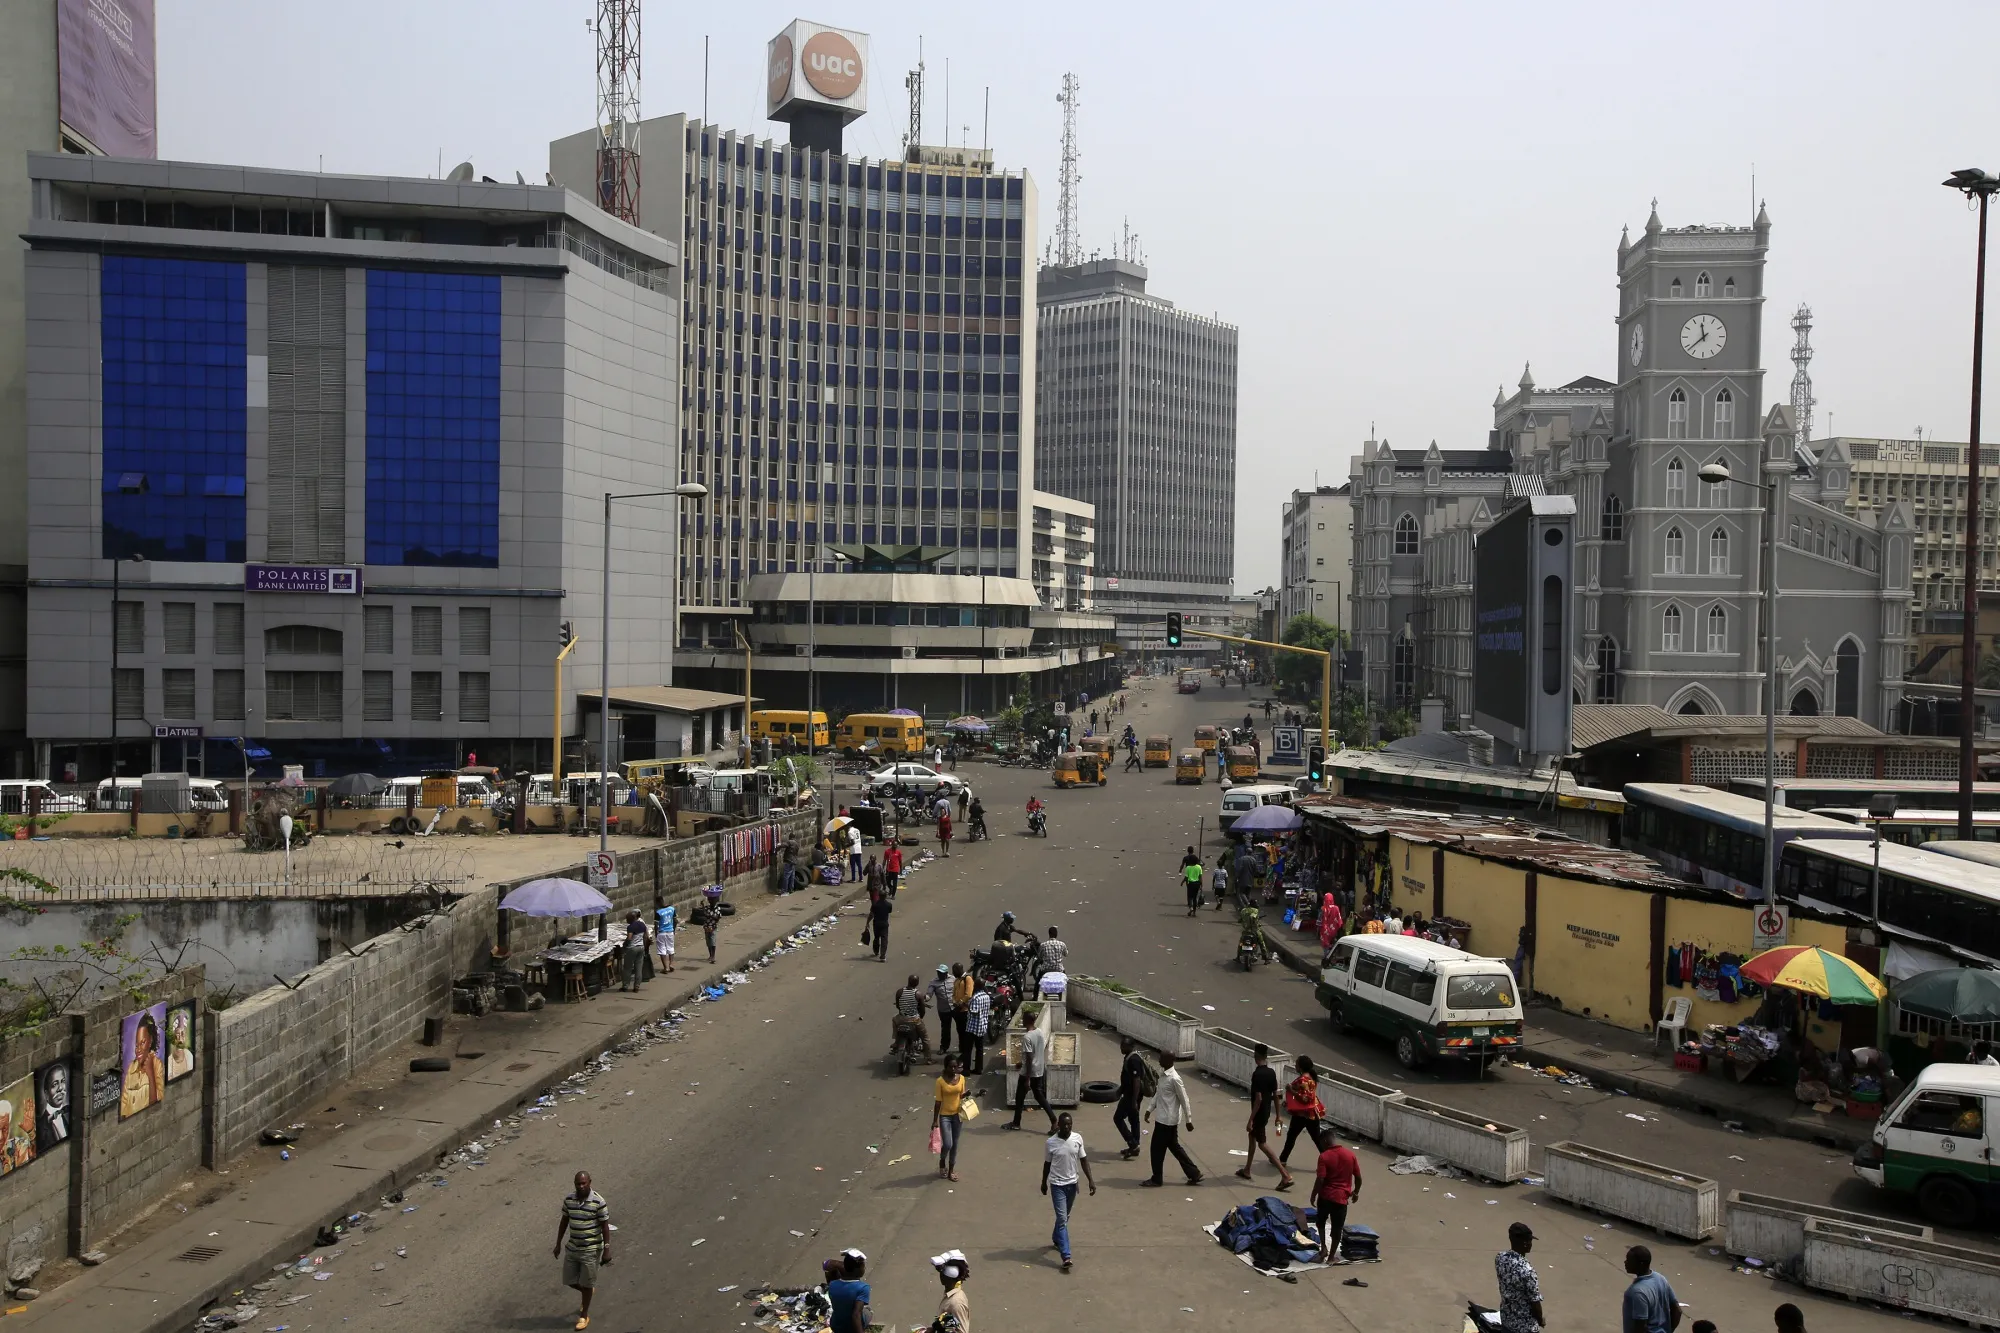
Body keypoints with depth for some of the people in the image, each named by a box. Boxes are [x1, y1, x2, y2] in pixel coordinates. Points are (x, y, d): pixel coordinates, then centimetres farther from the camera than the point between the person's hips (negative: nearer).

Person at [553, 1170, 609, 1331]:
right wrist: (558, 1244, 12)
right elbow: (564, 1222, 8)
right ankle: (589, 1291, 43)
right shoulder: (568, 1200, -5)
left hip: (591, 1250, -5)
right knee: (569, 1281, 12)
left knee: (586, 1284, 6)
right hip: (572, 1248, 5)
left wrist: (607, 1250, -12)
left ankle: (584, 1316, 25)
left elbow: (605, 1227, -13)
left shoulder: (598, 1202, -19)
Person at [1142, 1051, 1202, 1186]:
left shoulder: (1174, 1078, -22)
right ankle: (1194, 1174, 23)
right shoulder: (1163, 1074, 6)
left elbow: (1184, 1100, -17)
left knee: (1157, 1148, 3)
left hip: (1167, 1119, -9)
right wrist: (1150, 1109, 17)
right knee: (1174, 1146, 16)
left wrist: (1188, 1120, -13)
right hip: (1164, 1118, 9)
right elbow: (1158, 1093, 19)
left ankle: (1156, 1179, 16)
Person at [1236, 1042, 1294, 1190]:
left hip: (1259, 1114, -9)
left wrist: (1250, 1120, -21)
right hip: (1266, 1113, 9)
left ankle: (1285, 1176, -11)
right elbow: (1275, 1095, 8)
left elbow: (1258, 1099, -25)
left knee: (1263, 1144, -4)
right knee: (1252, 1136, 25)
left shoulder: (1257, 1074, -23)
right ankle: (1247, 1170, 37)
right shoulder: (1271, 1072, 2)